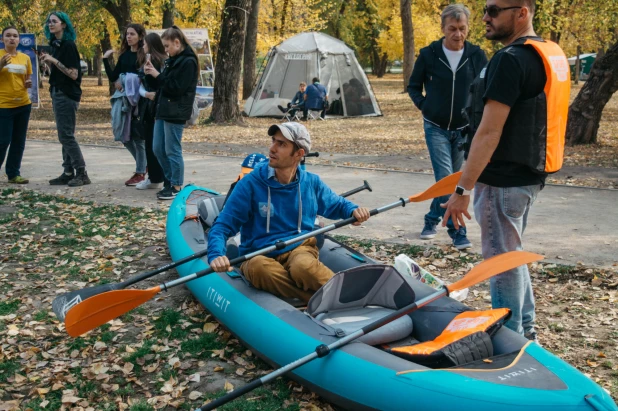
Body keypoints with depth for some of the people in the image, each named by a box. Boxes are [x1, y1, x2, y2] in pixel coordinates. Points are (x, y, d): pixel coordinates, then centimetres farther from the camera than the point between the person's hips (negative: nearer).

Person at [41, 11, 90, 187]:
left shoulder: (68, 45, -13)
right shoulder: (55, 44, 13)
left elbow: (73, 74, -18)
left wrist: (54, 61, -20)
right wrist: (48, 62, 3)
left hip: (67, 95, -9)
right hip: (58, 93, 9)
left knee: (66, 135, -8)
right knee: (65, 135, 9)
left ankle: (82, 173, -4)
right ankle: (68, 173, 12)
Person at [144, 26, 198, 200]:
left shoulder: (188, 62, -12)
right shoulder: (172, 60, 15)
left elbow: (177, 88, -18)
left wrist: (157, 75, -13)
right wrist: (152, 74, 3)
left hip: (176, 113, -9)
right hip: (163, 110, 9)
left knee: (172, 150, -4)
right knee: (158, 149, 11)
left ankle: (176, 187, 6)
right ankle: (171, 181, 23)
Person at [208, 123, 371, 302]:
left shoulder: (311, 183, 5)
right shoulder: (251, 184, -5)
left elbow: (337, 205, 24)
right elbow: (222, 227, -4)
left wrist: (354, 210, 0)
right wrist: (216, 255, -25)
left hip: (300, 248, 1)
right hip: (259, 256, -1)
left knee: (303, 266, -37)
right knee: (260, 268, -38)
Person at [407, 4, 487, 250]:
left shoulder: (477, 56, -4)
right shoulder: (428, 54, -5)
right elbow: (413, 86, 7)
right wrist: (424, 106, -4)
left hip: (464, 129, 2)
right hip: (436, 128, -2)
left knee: (452, 180, 10)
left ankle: (432, 220, 27)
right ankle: (457, 231, -5)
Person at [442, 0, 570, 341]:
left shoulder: (510, 60, -19)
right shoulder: (552, 54, 11)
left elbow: (489, 132, -24)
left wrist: (462, 189, -22)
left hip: (503, 181, -10)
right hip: (530, 175, 10)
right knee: (511, 253, 22)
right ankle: (525, 328, 34)